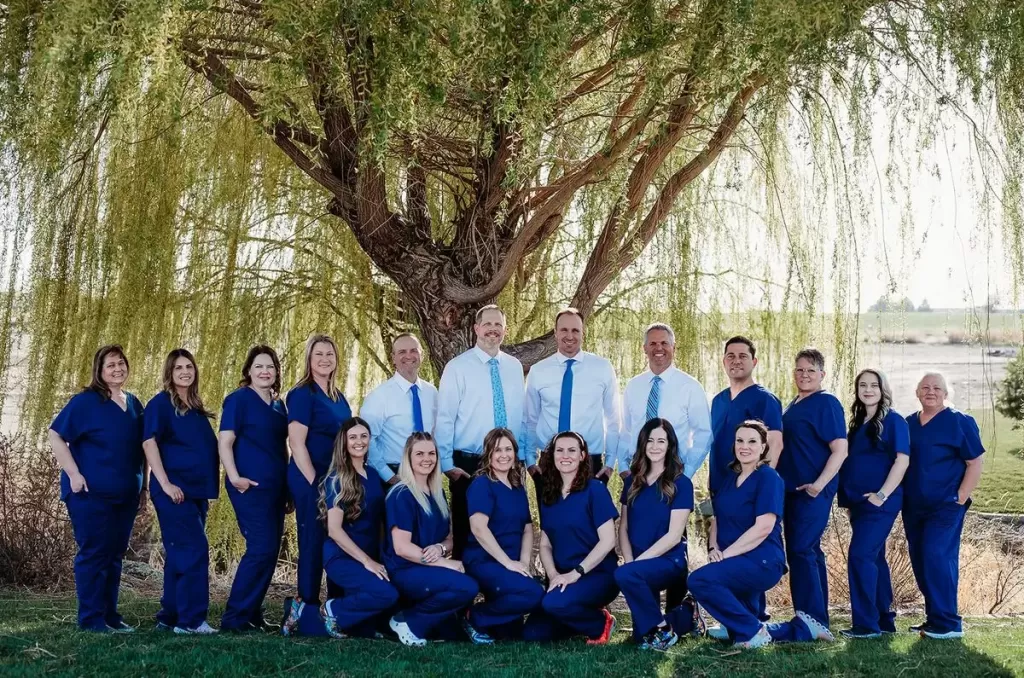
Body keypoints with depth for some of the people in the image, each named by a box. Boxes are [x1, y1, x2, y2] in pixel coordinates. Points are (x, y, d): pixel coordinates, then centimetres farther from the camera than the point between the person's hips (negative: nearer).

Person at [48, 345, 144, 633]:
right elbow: (55, 435, -10)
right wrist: (74, 474, -17)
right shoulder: (85, 401, -8)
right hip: (92, 493, -7)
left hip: (124, 495, 7)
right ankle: (91, 619, 3)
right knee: (94, 554, -3)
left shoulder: (134, 404, 11)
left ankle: (110, 615, 19)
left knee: (114, 555, 11)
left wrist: (142, 486, 15)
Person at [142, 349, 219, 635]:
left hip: (196, 490, 8)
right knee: (194, 551, -13)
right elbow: (149, 443, -13)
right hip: (174, 490, -8)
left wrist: (208, 488, 17)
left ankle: (170, 617, 18)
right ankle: (191, 620, -10)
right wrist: (165, 484, -21)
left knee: (180, 554, 11)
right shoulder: (160, 403, -5)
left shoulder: (197, 409, 17)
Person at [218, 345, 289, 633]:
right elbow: (224, 441, -11)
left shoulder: (279, 405, 16)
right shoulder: (239, 399, -5)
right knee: (262, 547, -14)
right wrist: (234, 477, -22)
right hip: (251, 486, -8)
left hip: (275, 486, 8)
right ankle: (234, 616, -7)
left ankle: (252, 614, 17)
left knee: (270, 550, 8)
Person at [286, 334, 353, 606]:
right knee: (313, 543, -3)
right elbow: (296, 443, -15)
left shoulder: (339, 397, 14)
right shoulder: (302, 394, -9)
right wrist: (315, 482, -18)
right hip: (312, 480, -7)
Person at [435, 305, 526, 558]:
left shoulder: (514, 367, 8)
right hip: (468, 464, -4)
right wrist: (447, 464, -12)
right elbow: (444, 419, -8)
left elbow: (522, 415, 10)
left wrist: (522, 456, 7)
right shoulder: (457, 367, -5)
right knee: (466, 532, 5)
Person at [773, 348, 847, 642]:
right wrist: (780, 482, 17)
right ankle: (818, 621, 18)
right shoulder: (794, 405, 16)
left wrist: (819, 484, -24)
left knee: (801, 550, -13)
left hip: (813, 491, -9)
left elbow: (840, 449, -16)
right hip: (792, 490, 9)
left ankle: (810, 620, -11)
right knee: (808, 552, 12)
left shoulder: (826, 403, -9)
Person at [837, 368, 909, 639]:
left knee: (860, 556, -14)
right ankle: (884, 620, 19)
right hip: (859, 502, 8)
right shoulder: (858, 422, 14)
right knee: (874, 558, 12)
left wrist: (882, 495, -18)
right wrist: (849, 500, 14)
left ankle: (867, 624, -11)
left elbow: (902, 460, -14)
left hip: (880, 502, -8)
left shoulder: (893, 420, -7)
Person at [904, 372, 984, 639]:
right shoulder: (908, 424, 11)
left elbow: (975, 463, -5)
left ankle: (947, 623, -8)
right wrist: (899, 498, 10)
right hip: (913, 507, 6)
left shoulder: (960, 422, -4)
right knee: (920, 562, 7)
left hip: (945, 506, -6)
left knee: (937, 557, -14)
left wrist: (960, 498, -11)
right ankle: (934, 619, 18)